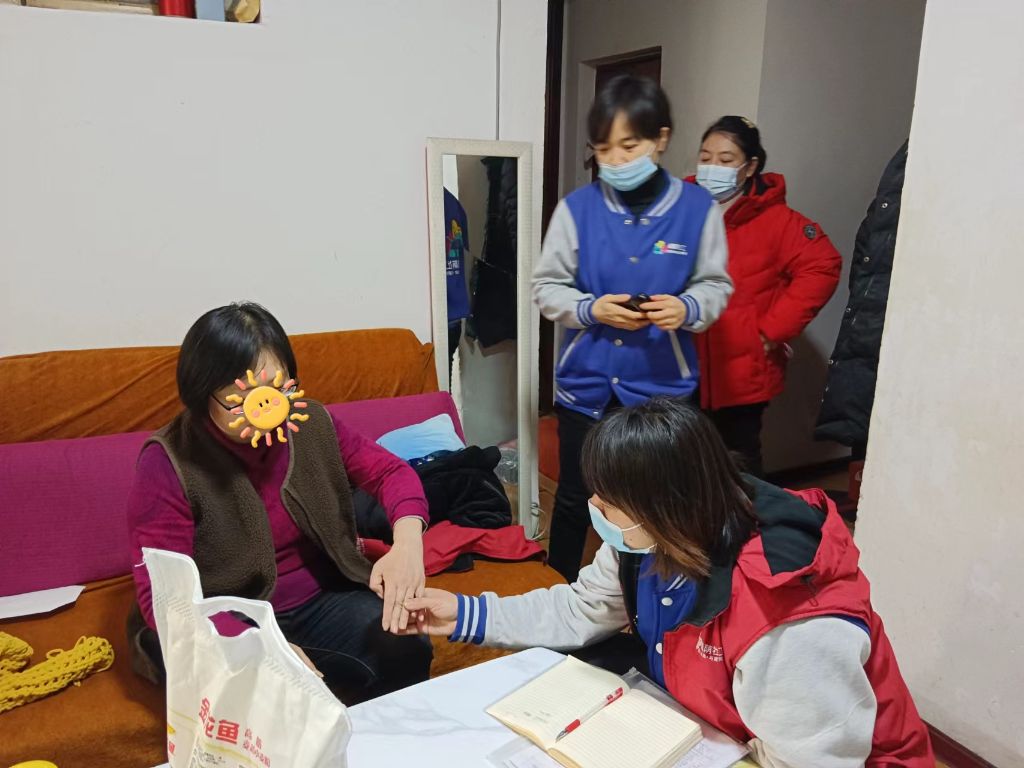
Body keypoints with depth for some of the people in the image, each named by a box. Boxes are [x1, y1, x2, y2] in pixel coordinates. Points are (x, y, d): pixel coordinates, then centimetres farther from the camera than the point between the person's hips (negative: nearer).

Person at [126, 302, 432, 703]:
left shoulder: (310, 423, -5)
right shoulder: (169, 464, -17)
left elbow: (391, 471, 1)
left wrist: (407, 544, -22)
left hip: (321, 604, 5)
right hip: (224, 627, -4)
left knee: (406, 653, -23)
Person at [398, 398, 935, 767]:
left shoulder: (791, 630, -40)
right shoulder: (653, 541, -15)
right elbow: (583, 610, -1)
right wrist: (466, 614, -4)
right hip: (703, 719, 7)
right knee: (578, 666, -1)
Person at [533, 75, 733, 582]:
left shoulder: (697, 208, -4)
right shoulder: (576, 208, -5)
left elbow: (716, 285, 4)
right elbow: (546, 286, 0)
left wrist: (689, 308, -18)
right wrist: (589, 309, -18)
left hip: (664, 387, 0)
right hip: (586, 383, 1)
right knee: (574, 499, 15)